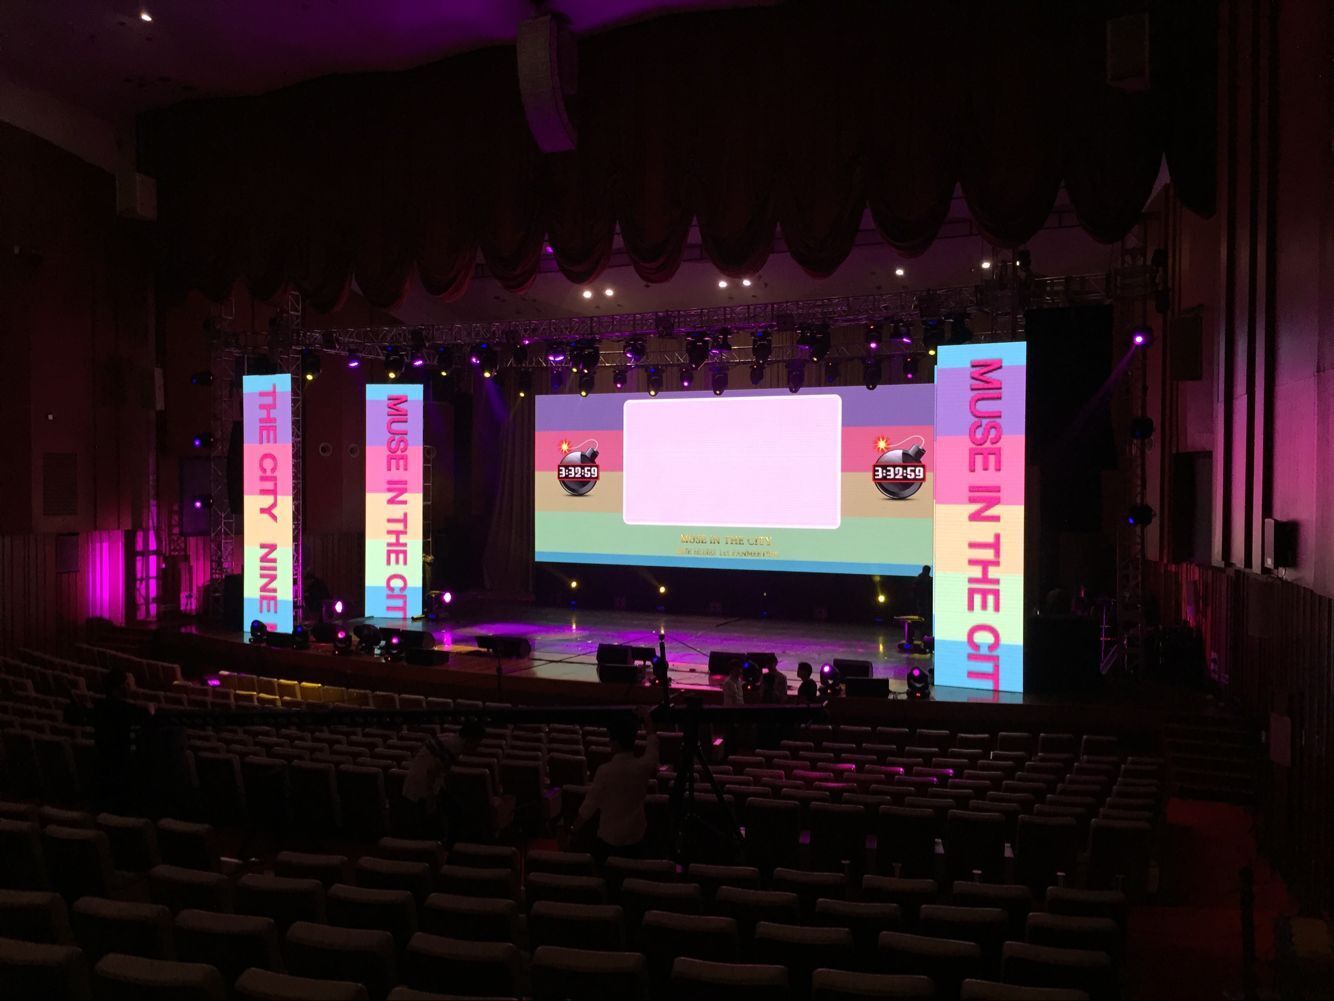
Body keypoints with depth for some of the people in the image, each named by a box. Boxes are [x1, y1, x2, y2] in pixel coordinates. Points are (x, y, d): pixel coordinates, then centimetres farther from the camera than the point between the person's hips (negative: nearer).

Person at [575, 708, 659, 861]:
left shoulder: (606, 770, -21)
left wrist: (574, 830, 4)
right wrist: (646, 717, 26)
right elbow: (653, 740, 10)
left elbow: (589, 805, -12)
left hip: (609, 839, -4)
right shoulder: (644, 765, -11)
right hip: (636, 837, 4)